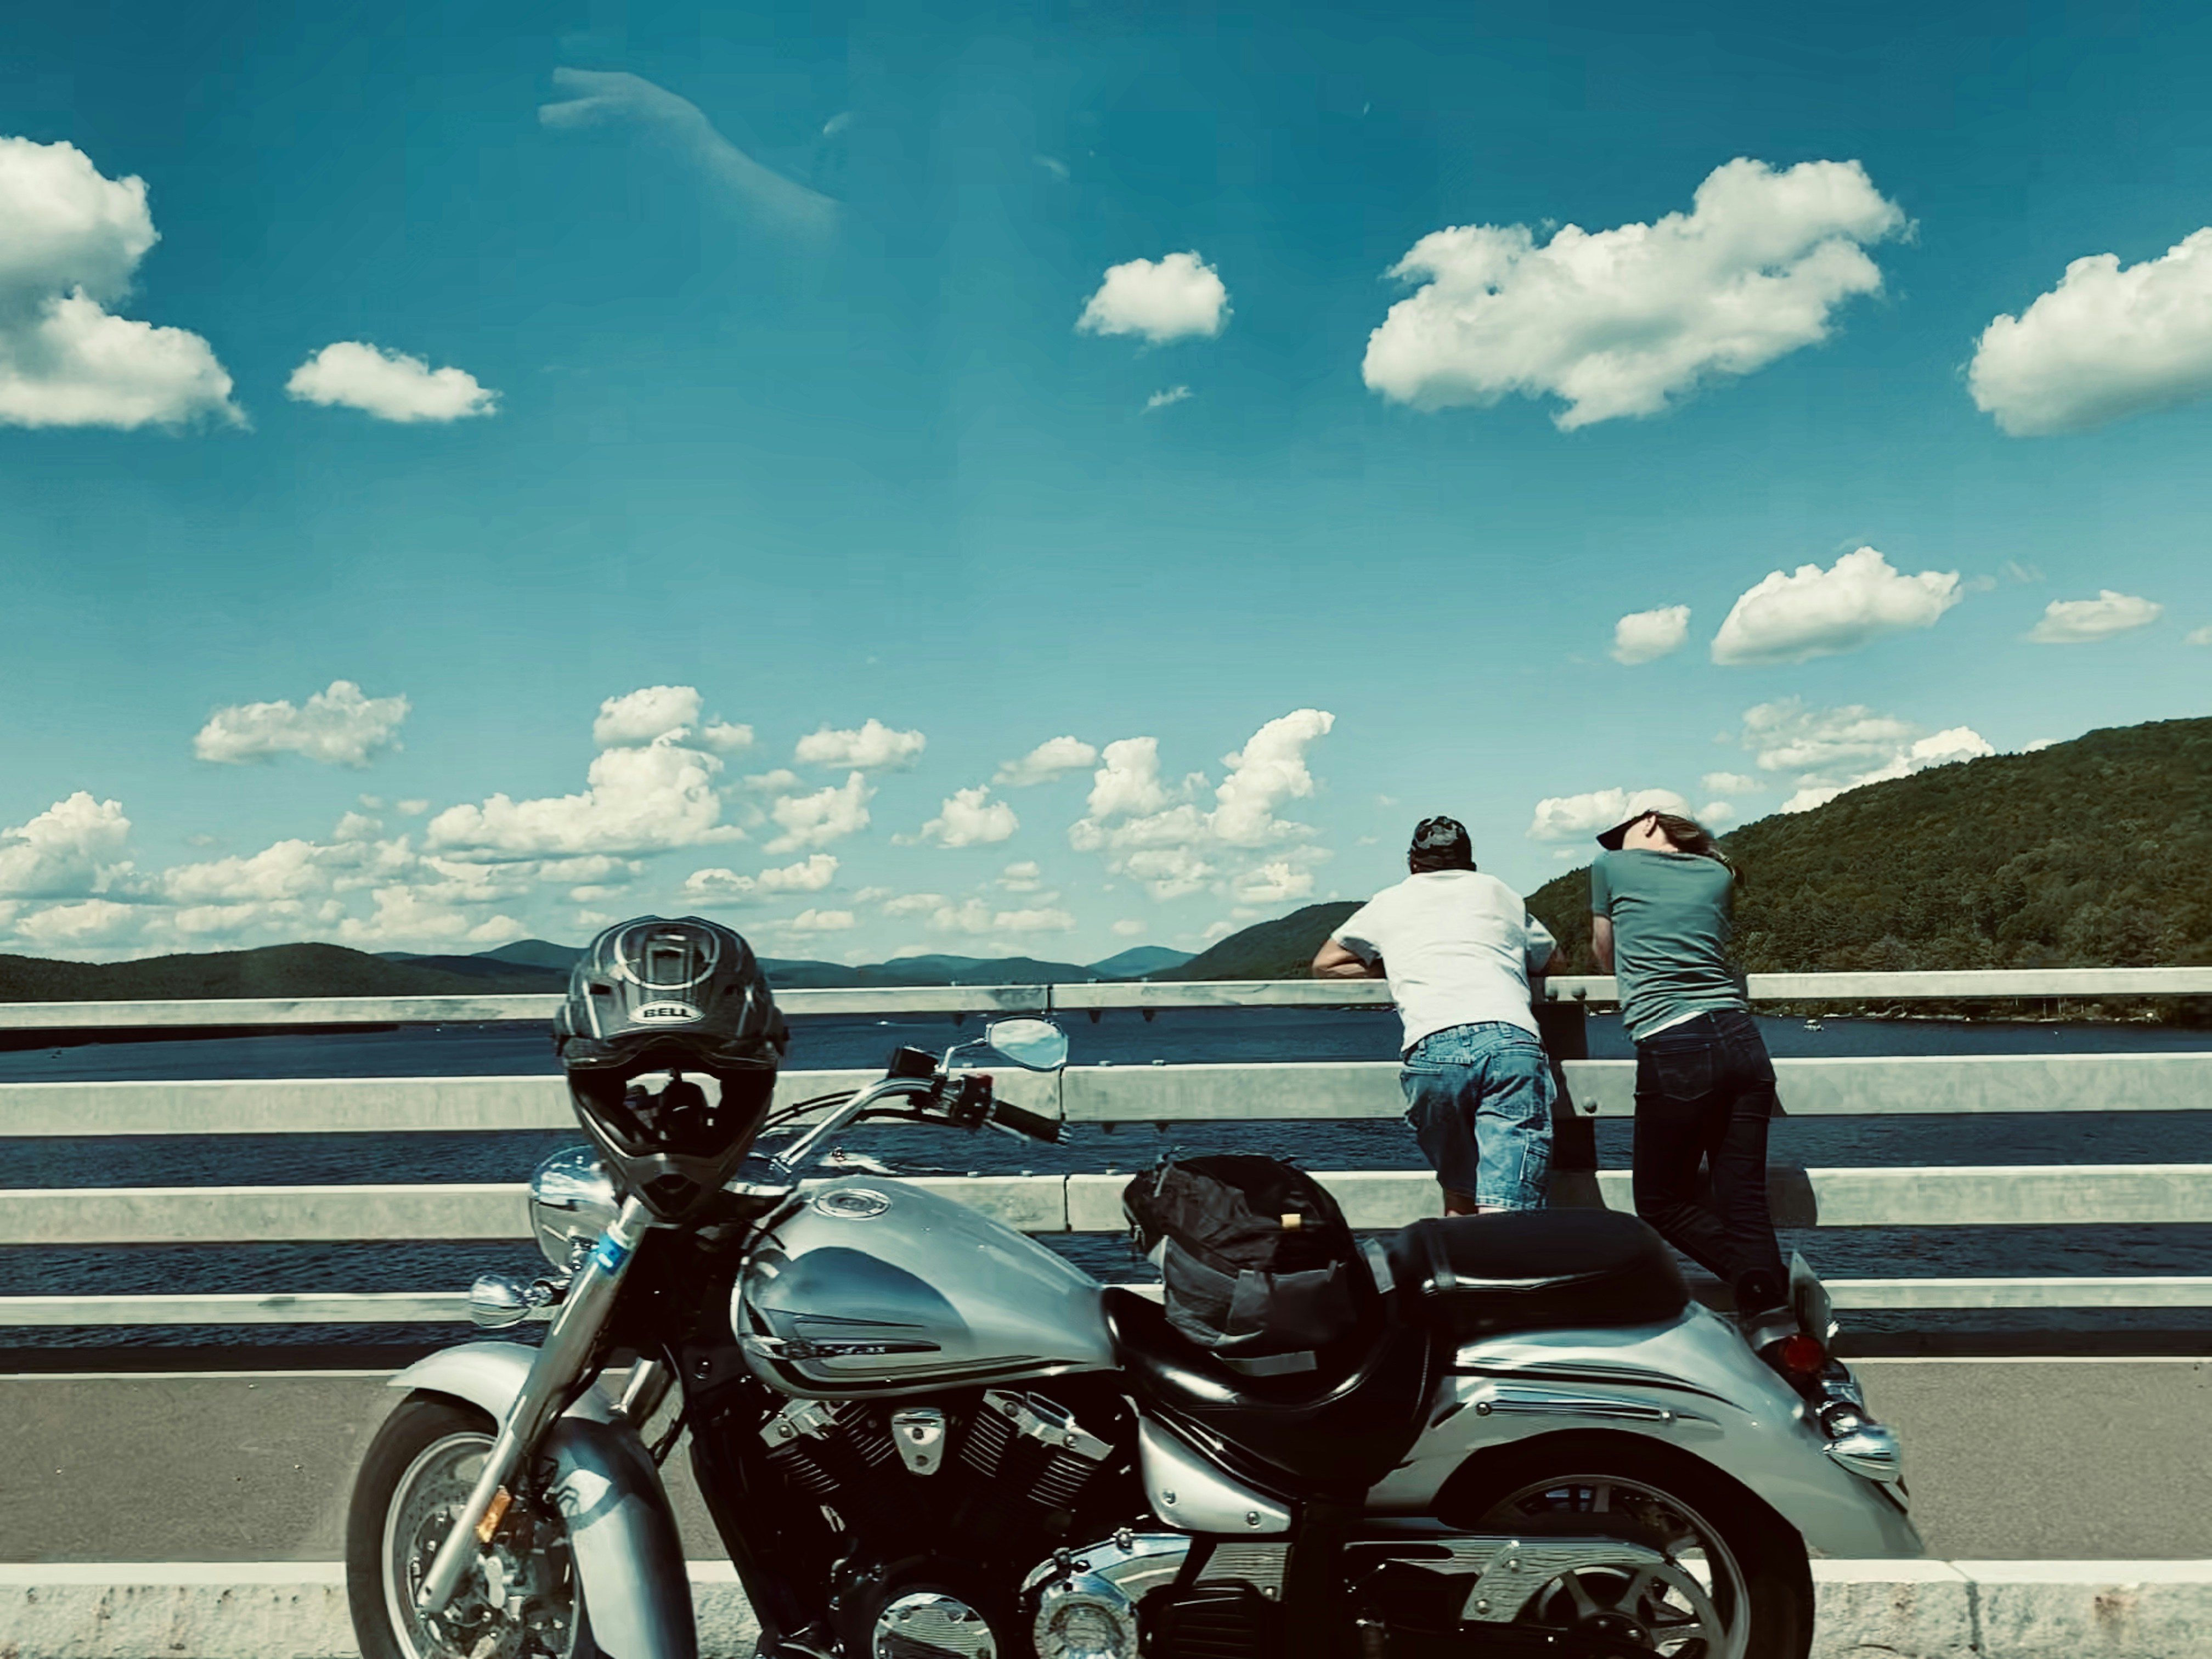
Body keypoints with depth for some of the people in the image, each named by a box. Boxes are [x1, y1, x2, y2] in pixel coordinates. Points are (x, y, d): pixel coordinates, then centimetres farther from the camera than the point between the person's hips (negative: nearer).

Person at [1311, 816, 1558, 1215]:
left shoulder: (1389, 902, 27)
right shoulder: (1500, 893, 30)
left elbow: (1325, 965, 36)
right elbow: (1551, 962, 43)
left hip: (1432, 1047, 0)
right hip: (1513, 1041, 0)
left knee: (1459, 1196, 19)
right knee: (1504, 1213, -9)